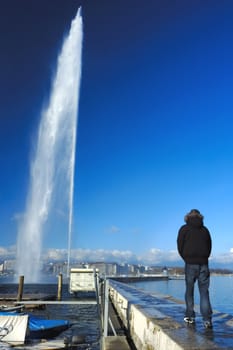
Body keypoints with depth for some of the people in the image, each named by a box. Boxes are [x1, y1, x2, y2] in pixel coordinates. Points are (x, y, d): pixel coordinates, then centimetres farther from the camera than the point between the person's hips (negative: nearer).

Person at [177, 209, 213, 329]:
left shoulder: (184, 229, 2)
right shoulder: (205, 229, 11)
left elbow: (180, 247, -2)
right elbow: (209, 247, 10)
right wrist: (204, 259, 13)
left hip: (190, 264, -2)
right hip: (204, 264, 2)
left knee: (189, 291, 10)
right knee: (204, 292, 4)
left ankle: (190, 316, 13)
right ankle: (207, 319, -4)